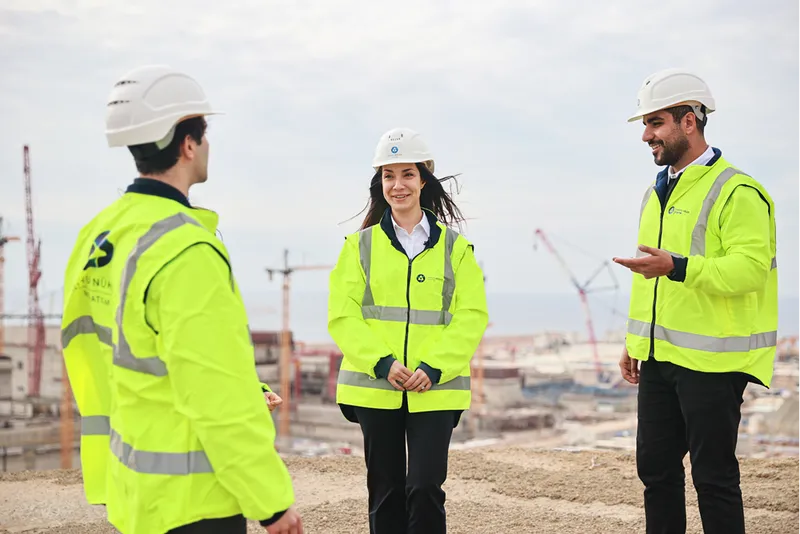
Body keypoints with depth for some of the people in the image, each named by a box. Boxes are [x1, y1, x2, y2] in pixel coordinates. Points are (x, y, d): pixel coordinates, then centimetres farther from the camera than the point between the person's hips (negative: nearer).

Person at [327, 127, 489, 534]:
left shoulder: (454, 247, 6)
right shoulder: (360, 245, 6)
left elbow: (471, 316, 0)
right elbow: (342, 315, -1)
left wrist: (434, 368, -13)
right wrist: (382, 363, -15)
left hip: (436, 390, -1)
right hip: (374, 389, 1)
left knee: (425, 488, -8)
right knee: (386, 491, 8)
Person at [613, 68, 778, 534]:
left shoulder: (738, 192, -12)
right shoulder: (658, 192, 14)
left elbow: (750, 268, -22)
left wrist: (678, 267, -32)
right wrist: (634, 340, 17)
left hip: (711, 363, -8)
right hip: (659, 358, 8)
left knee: (714, 476, 0)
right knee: (656, 469, 13)